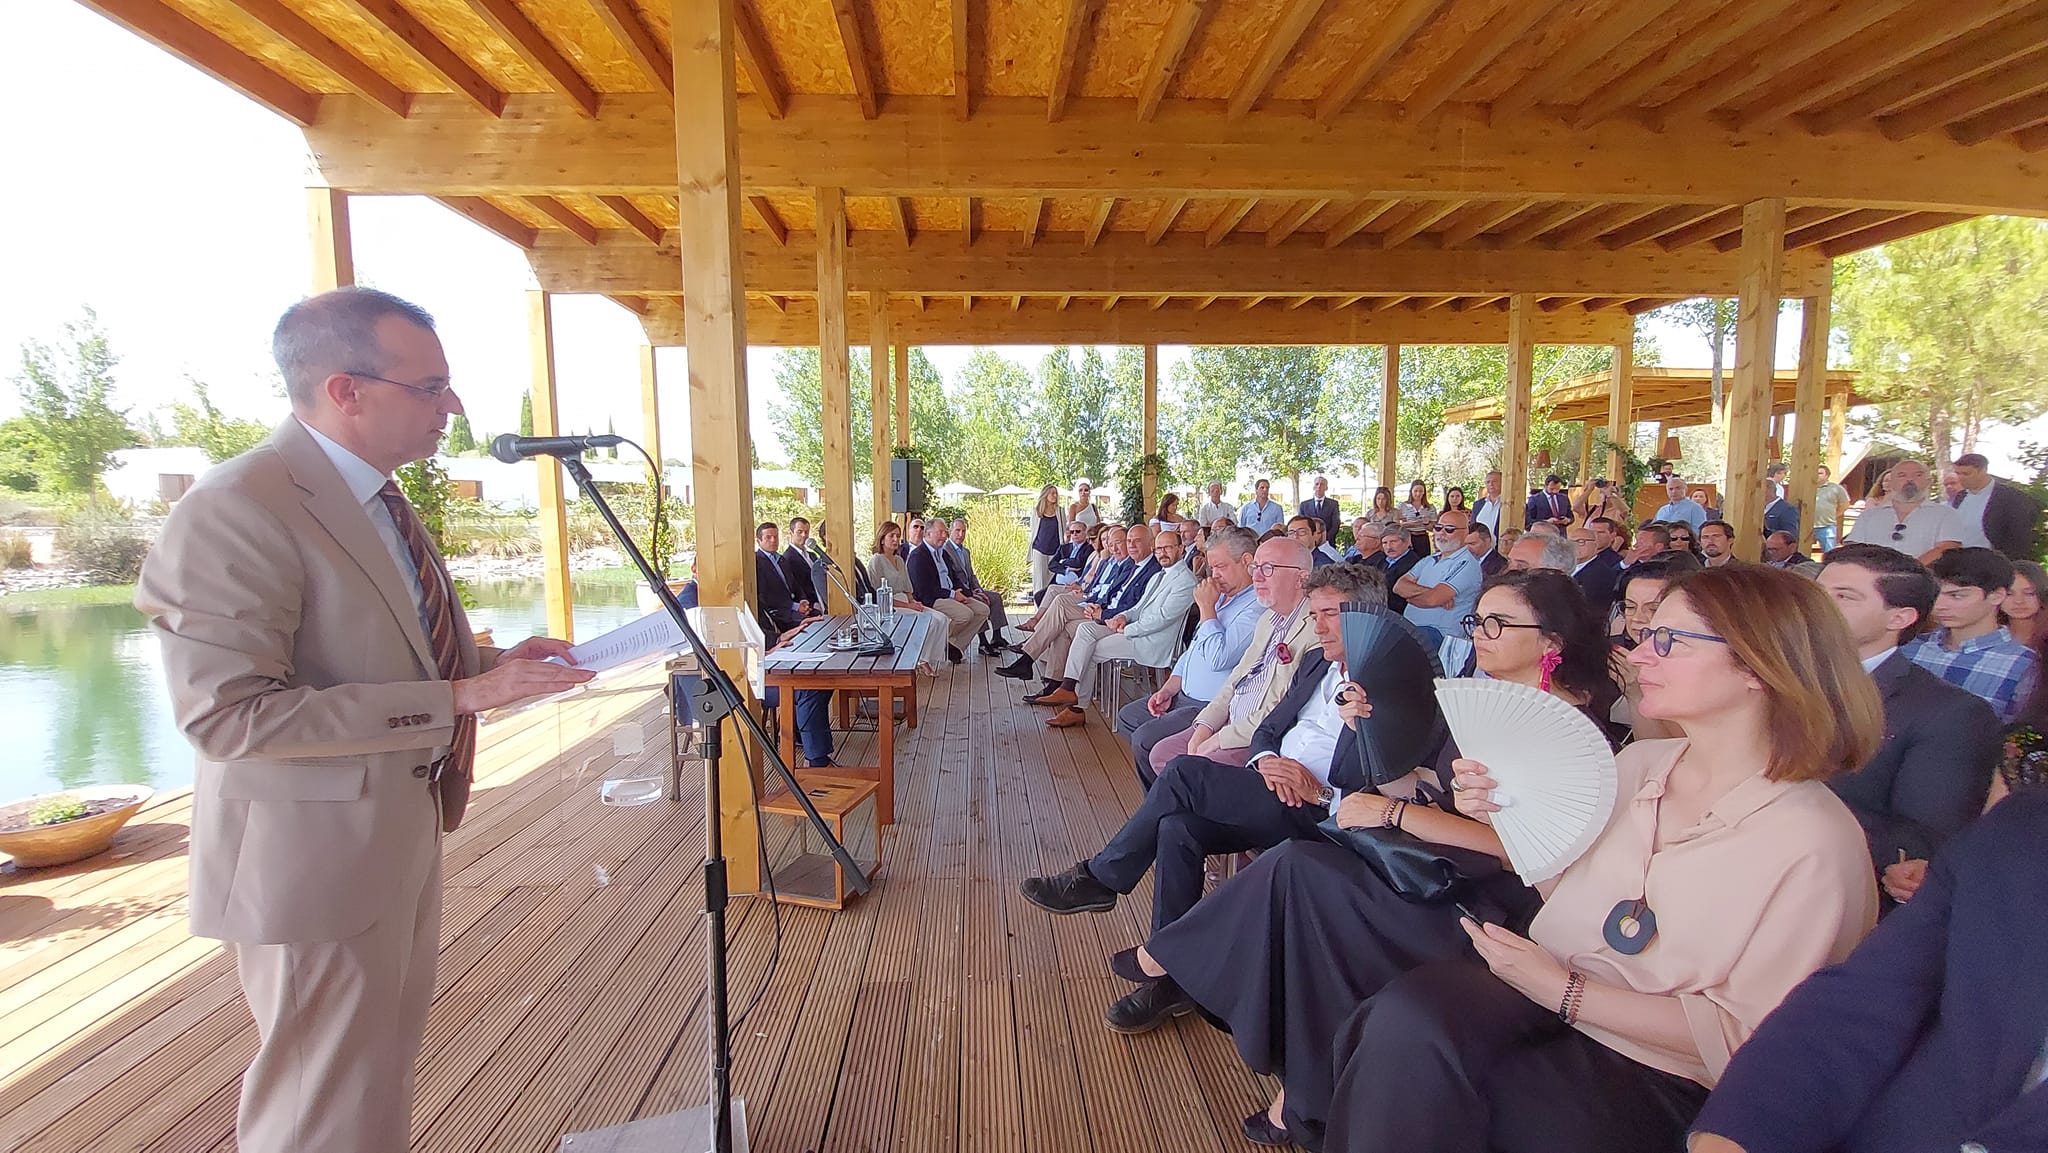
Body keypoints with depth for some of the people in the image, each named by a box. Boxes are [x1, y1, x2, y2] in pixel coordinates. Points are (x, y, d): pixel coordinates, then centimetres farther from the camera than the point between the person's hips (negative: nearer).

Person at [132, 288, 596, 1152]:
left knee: (383, 1070, 25)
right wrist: (457, 697, -29)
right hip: (316, 856, -9)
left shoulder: (378, 499, 7)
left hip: (401, 836, 9)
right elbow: (230, 715, -26)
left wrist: (492, 663, 0)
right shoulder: (235, 510, -21)